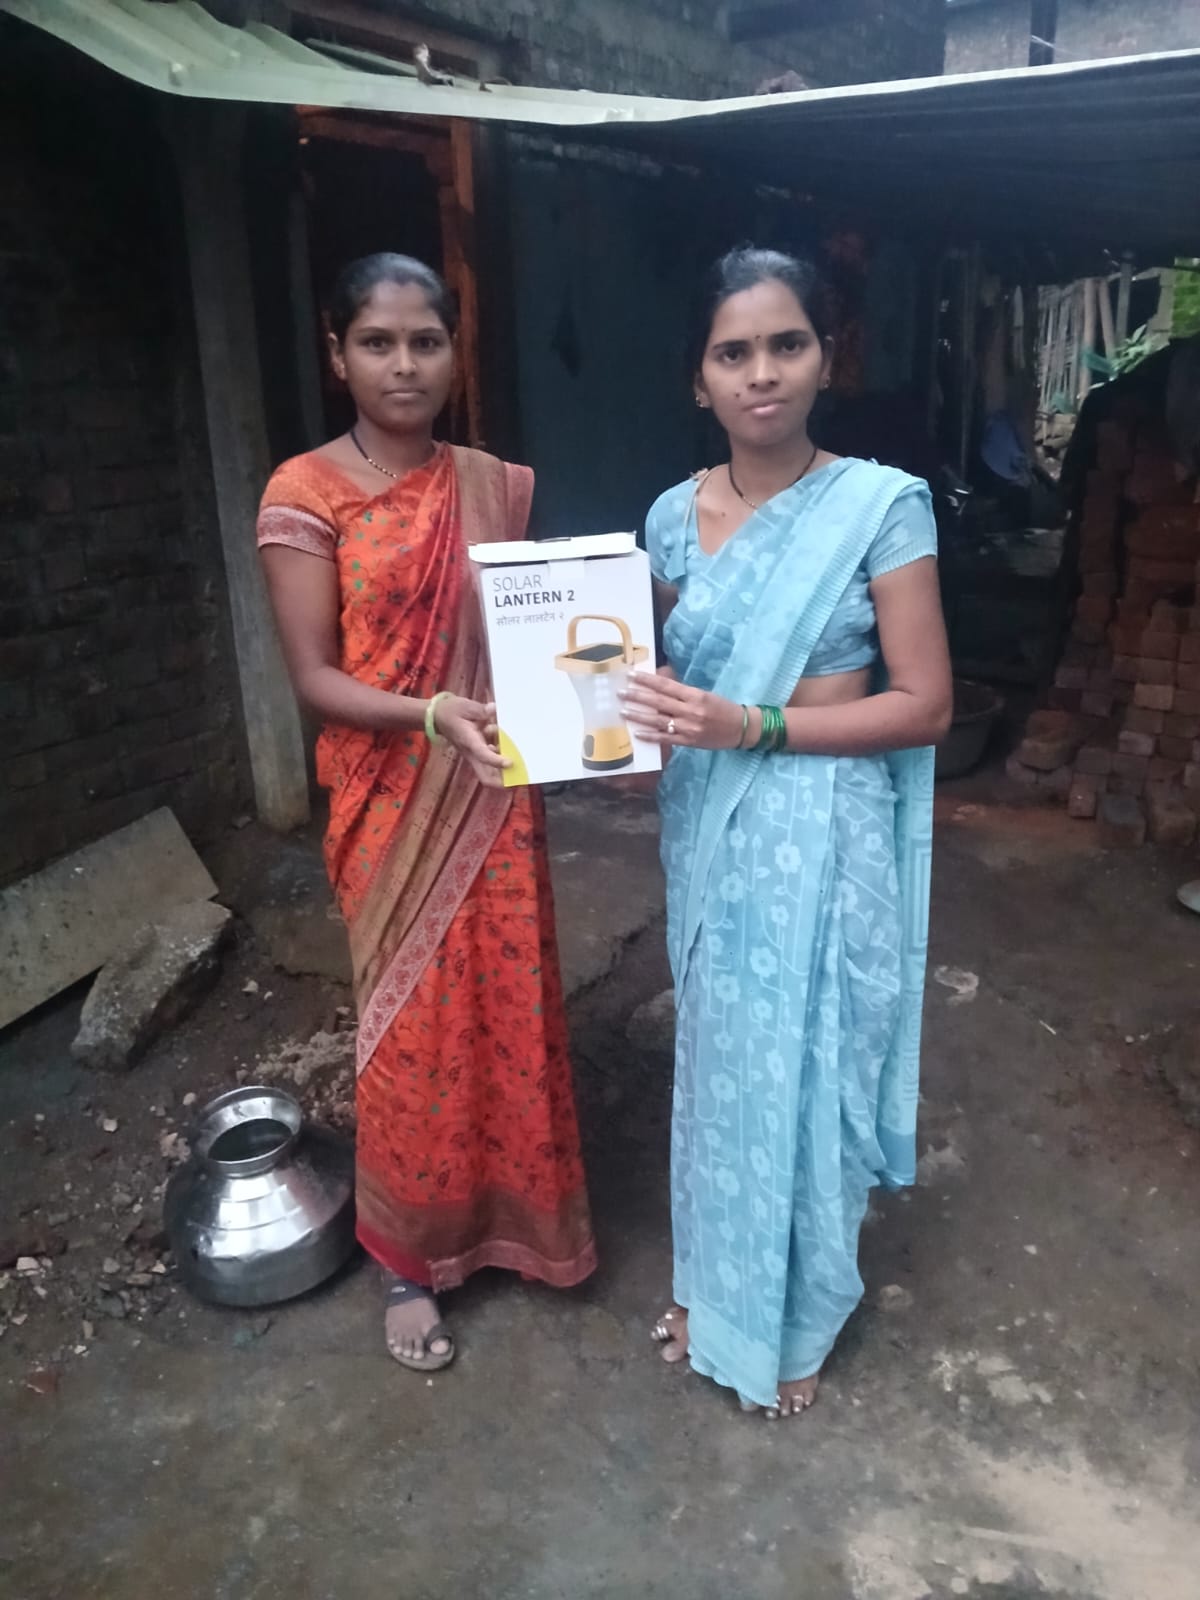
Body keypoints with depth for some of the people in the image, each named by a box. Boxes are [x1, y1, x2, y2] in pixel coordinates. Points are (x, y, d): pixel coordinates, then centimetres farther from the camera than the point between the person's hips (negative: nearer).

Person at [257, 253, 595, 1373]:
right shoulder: (306, 494, -8)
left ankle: (517, 1216, 38)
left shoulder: (496, 486, 5)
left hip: (494, 798, 4)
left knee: (513, 1013, 14)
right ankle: (410, 1259, 30)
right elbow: (312, 677, -11)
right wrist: (431, 714, -27)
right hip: (391, 806, -4)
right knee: (413, 1025, 7)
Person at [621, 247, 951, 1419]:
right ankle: (712, 1286, 43)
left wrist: (752, 726, -21)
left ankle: (794, 1320, 36)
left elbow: (924, 705, -12)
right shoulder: (673, 516, 2)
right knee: (716, 1063, 18)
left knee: (804, 1076, 10)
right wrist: (643, 712, -9)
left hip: (822, 838, -4)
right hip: (709, 832, 4)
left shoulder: (882, 506, -11)